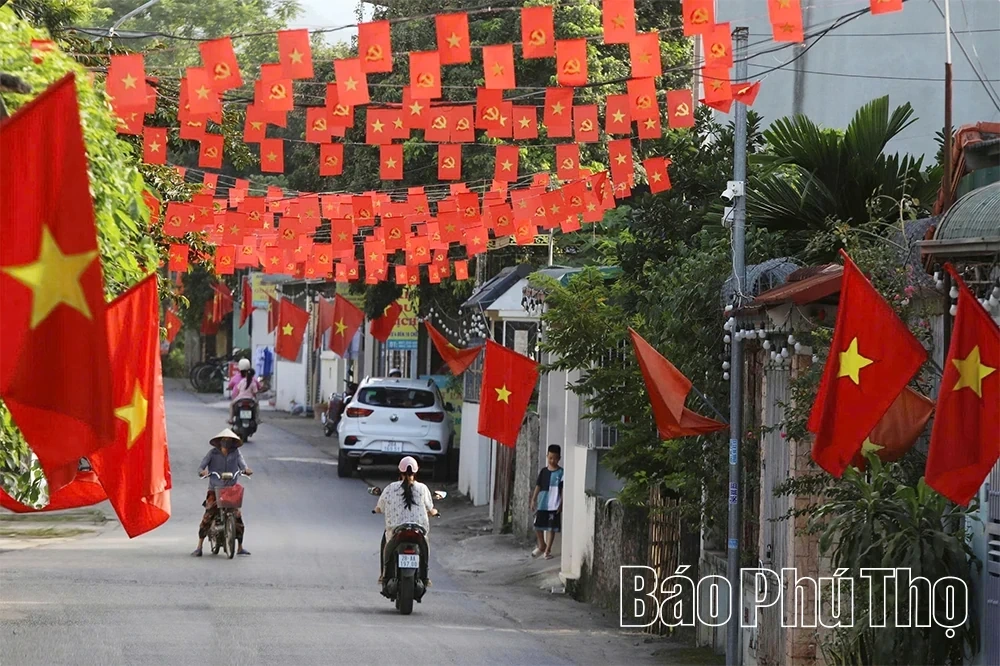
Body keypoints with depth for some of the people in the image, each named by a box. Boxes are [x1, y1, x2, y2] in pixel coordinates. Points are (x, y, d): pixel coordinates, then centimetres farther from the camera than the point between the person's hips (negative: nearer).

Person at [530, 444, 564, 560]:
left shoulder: (561, 473, -4)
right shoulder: (543, 471, 8)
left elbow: (563, 489, -5)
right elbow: (538, 486, 11)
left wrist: (561, 503, -10)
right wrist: (533, 499, 5)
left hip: (554, 506, -4)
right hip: (542, 504, 4)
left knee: (551, 528, 0)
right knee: (538, 526, 6)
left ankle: (547, 550, 8)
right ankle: (541, 546, 28)